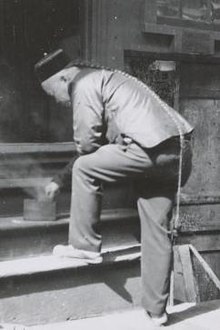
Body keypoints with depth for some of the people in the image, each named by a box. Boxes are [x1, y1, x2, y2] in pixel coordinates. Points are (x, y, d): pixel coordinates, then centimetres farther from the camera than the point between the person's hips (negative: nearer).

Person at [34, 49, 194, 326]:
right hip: (179, 151, 10)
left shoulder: (84, 84, 1)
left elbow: (87, 142, -6)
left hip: (153, 148, -10)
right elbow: (92, 148, 34)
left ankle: (85, 246, 10)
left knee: (84, 168, 2)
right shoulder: (101, 78, 30)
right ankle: (156, 310, 21)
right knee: (157, 231, 12)